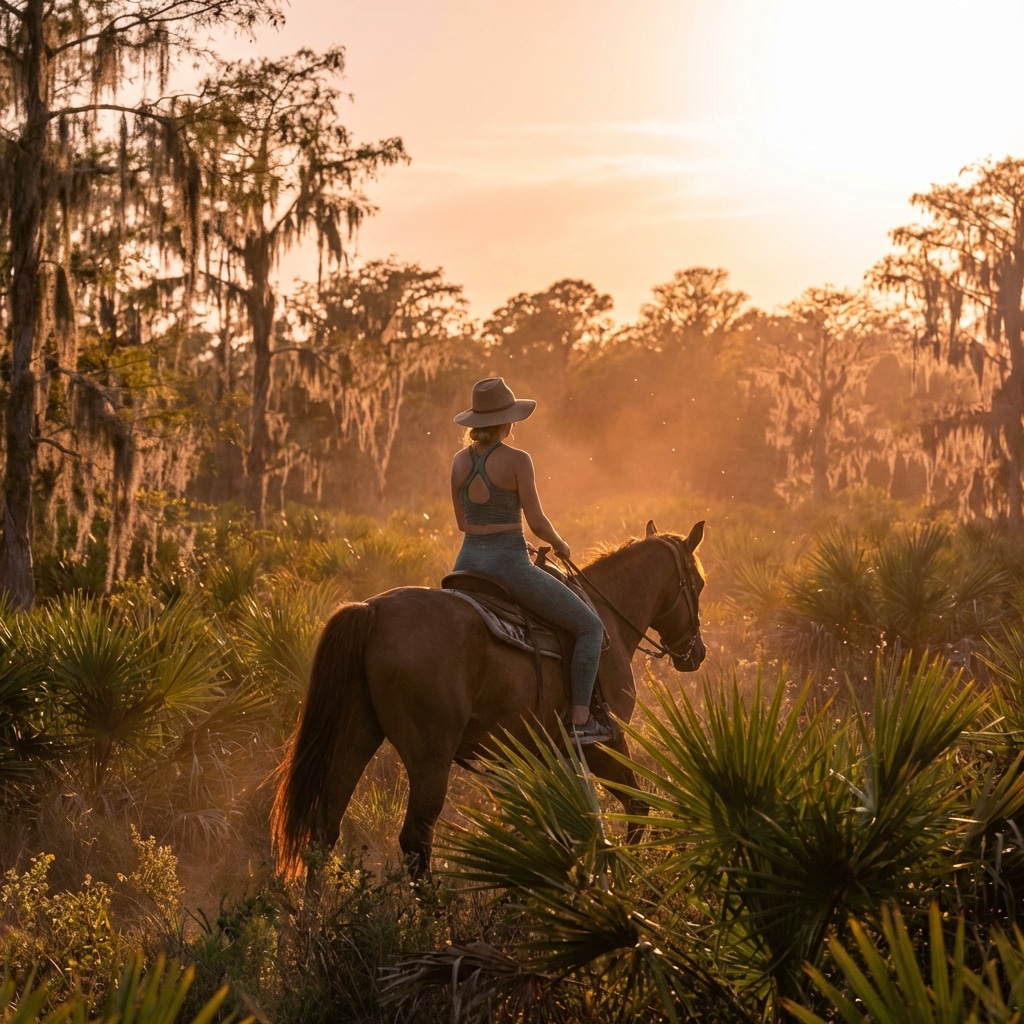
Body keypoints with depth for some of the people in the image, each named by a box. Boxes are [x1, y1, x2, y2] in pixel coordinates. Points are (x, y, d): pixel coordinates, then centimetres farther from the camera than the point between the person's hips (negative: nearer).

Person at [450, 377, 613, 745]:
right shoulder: (517, 460, -12)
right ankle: (580, 721, -2)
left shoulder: (460, 460, 6)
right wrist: (560, 545, 9)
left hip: (468, 561, 6)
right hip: (509, 563, -6)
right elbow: (537, 522, -11)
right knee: (590, 626, 5)